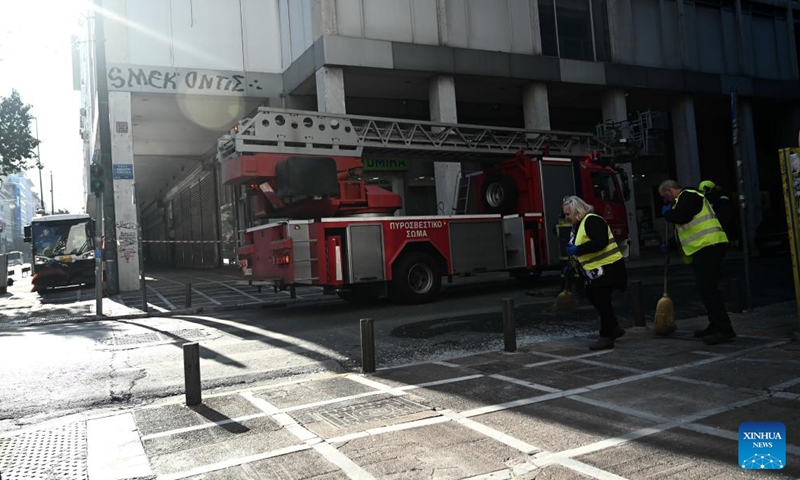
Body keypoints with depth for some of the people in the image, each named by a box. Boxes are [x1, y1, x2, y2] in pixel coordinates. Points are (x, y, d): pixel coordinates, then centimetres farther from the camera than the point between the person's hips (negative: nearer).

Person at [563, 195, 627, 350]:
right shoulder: (578, 226, 14)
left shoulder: (592, 220, -17)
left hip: (607, 267, -11)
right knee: (592, 296, 17)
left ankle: (606, 337, 5)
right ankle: (614, 328, 31)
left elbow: (601, 242, -29)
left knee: (602, 302, -5)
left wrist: (578, 249, -27)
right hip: (595, 270, 11)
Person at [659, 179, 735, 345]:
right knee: (708, 288, 15)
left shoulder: (688, 195, -5)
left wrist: (666, 212, -1)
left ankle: (724, 330, -13)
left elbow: (680, 217, -21)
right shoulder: (684, 199, 26)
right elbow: (685, 229, 32)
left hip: (708, 246, -11)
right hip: (705, 248, 11)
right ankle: (715, 326, 22)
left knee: (707, 289, -12)